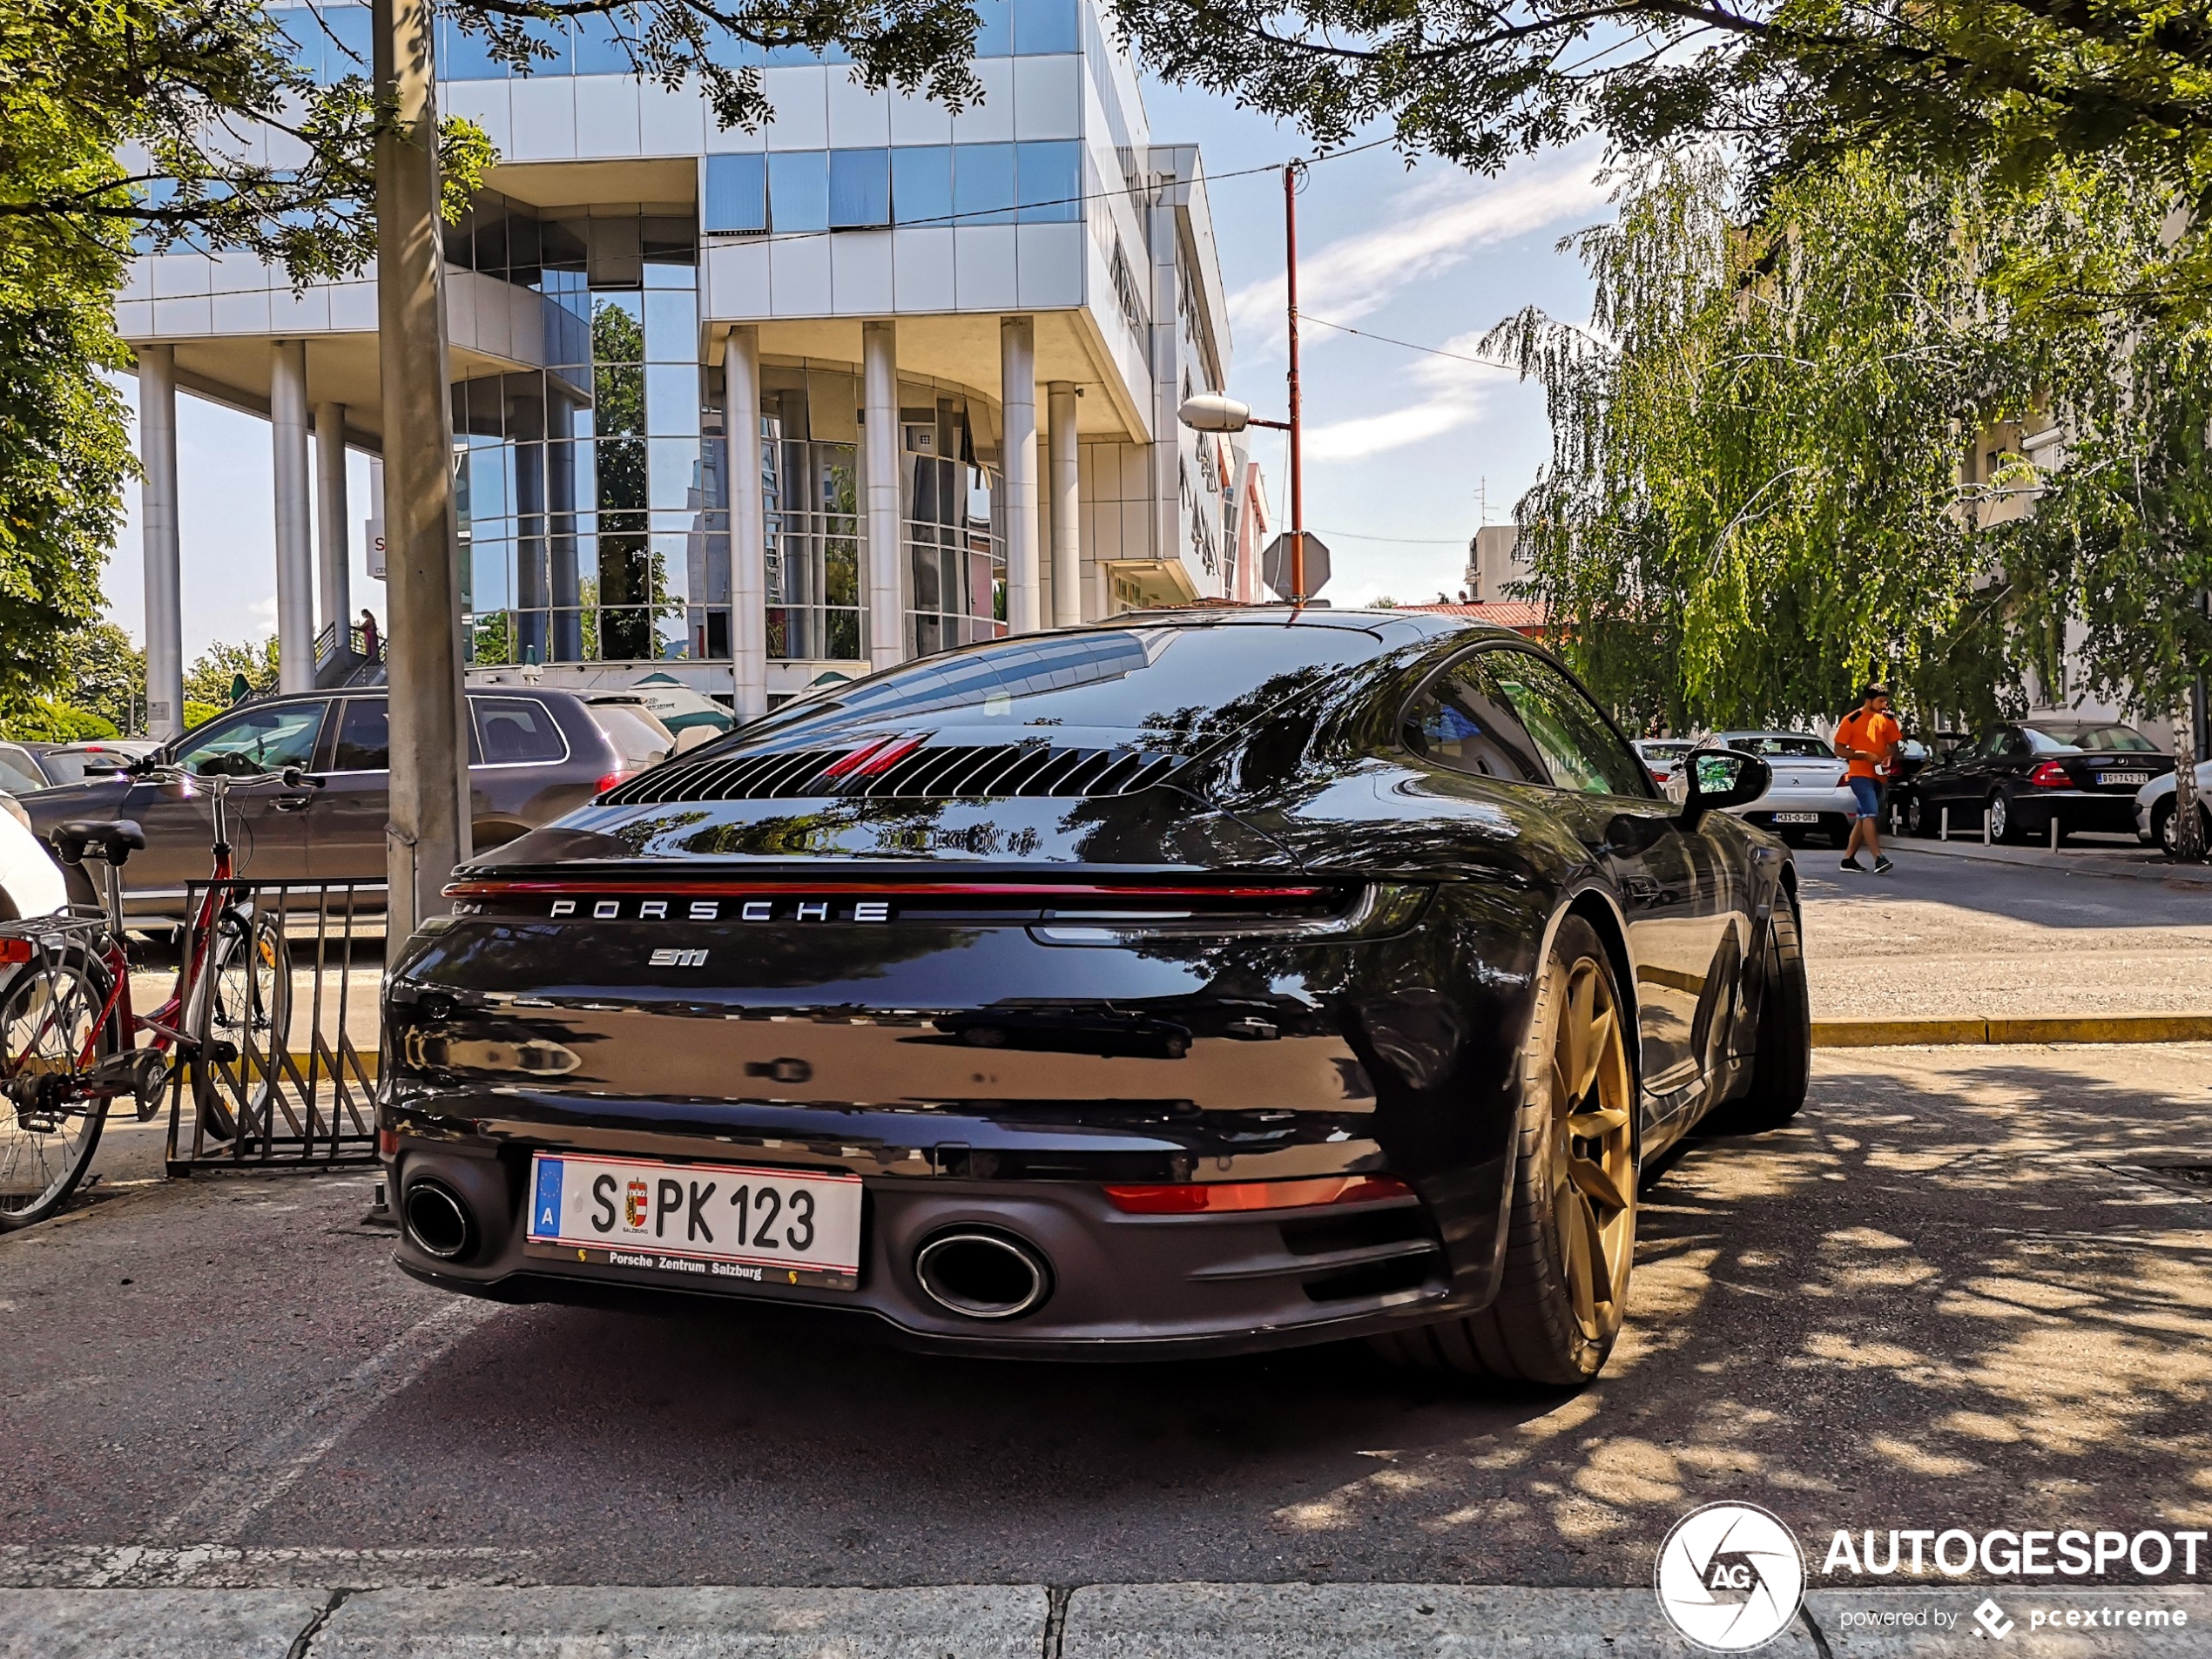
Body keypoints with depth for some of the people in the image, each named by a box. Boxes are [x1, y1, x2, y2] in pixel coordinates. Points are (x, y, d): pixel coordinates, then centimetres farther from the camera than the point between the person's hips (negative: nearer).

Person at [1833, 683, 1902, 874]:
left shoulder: (1886, 719, 8)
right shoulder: (1851, 721, -7)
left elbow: (1893, 744, 17)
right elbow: (1839, 750, -7)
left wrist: (1889, 757, -5)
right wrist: (1865, 755, -16)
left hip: (1877, 775, 7)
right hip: (1860, 774, -7)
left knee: (1862, 818, 10)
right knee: (1870, 814, -18)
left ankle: (1849, 858, 17)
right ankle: (1878, 859, -24)